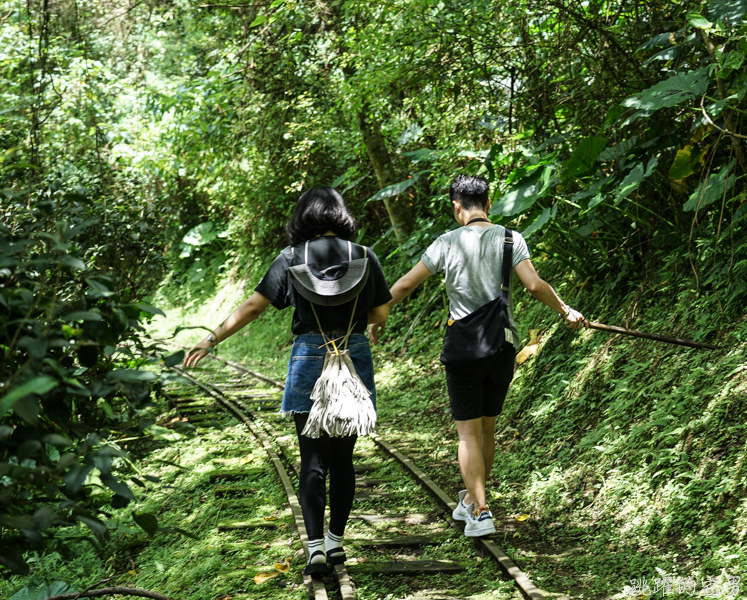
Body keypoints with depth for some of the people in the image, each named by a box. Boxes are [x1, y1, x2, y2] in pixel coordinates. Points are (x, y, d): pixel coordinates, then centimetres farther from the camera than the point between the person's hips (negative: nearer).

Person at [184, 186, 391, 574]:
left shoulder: (292, 258, -3)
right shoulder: (363, 257, 0)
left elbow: (253, 306, -4)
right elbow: (381, 314, 2)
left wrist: (212, 339, 1)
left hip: (309, 359, -1)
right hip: (354, 357, 1)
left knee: (313, 459, 4)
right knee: (342, 457, 12)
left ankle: (316, 547, -3)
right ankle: (336, 541, 18)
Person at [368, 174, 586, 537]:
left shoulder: (447, 243, -4)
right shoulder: (510, 239, -2)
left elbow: (405, 285, 0)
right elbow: (534, 286, -12)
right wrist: (566, 312, 4)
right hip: (503, 345, 3)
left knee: (469, 431, 1)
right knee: (486, 427, 16)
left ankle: (480, 514, -7)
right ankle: (470, 501, 29)